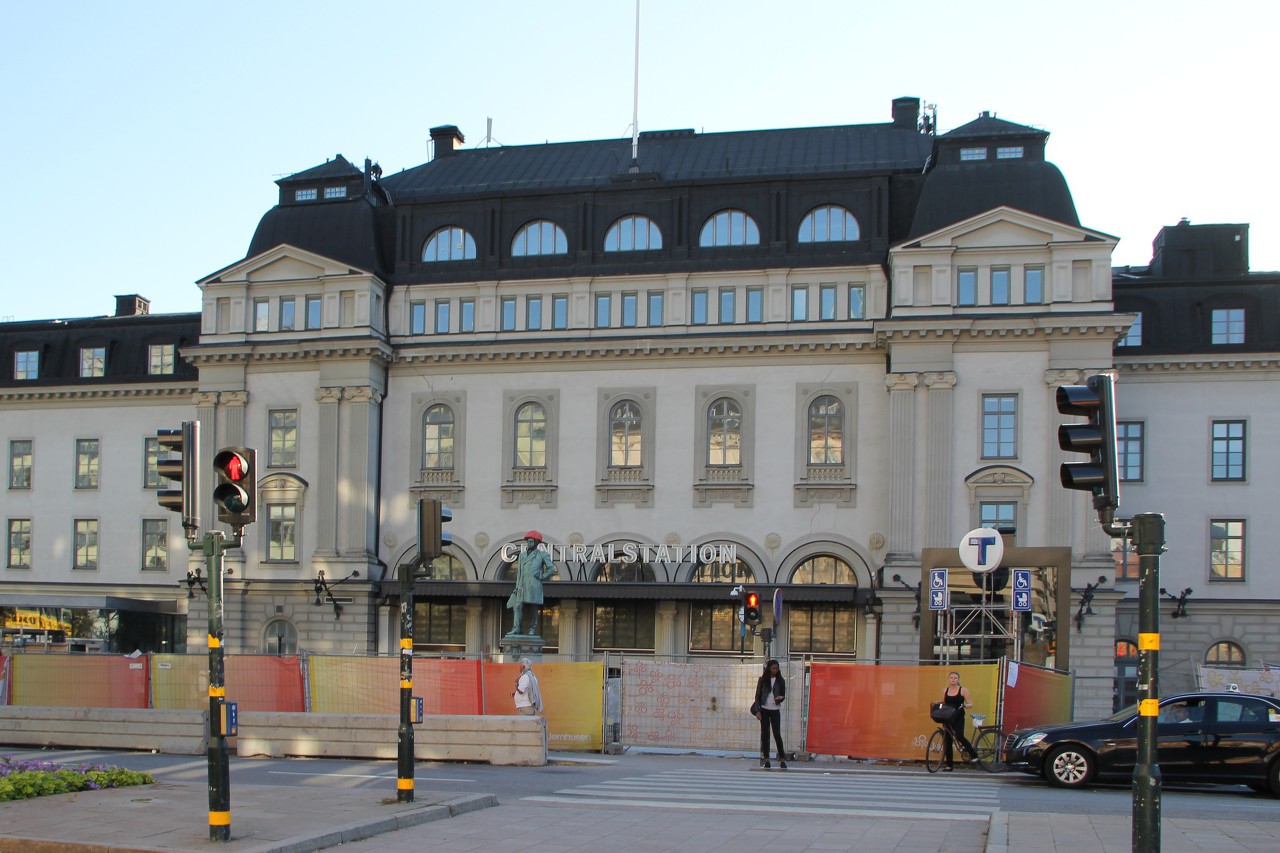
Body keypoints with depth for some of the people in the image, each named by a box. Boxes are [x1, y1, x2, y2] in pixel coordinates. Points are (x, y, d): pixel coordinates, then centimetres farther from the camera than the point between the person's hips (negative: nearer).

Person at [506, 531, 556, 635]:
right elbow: (519, 572, 17)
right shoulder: (522, 555, 22)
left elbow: (551, 569, 6)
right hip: (523, 585, 4)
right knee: (518, 606, -7)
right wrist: (517, 587, 9)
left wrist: (542, 577, -1)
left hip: (534, 584, -4)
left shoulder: (542, 555, 10)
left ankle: (533, 629, 0)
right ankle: (516, 628, -11)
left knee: (534, 607, -4)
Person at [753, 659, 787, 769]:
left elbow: (783, 695, 8)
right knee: (765, 734, 3)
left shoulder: (780, 681, 4)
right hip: (764, 709, 0)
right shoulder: (763, 680, 2)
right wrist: (757, 710, -5)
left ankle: (782, 759, -1)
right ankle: (766, 759, 7)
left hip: (775, 710, 0)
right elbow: (757, 695, 3)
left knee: (777, 734, -5)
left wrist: (780, 698, -17)